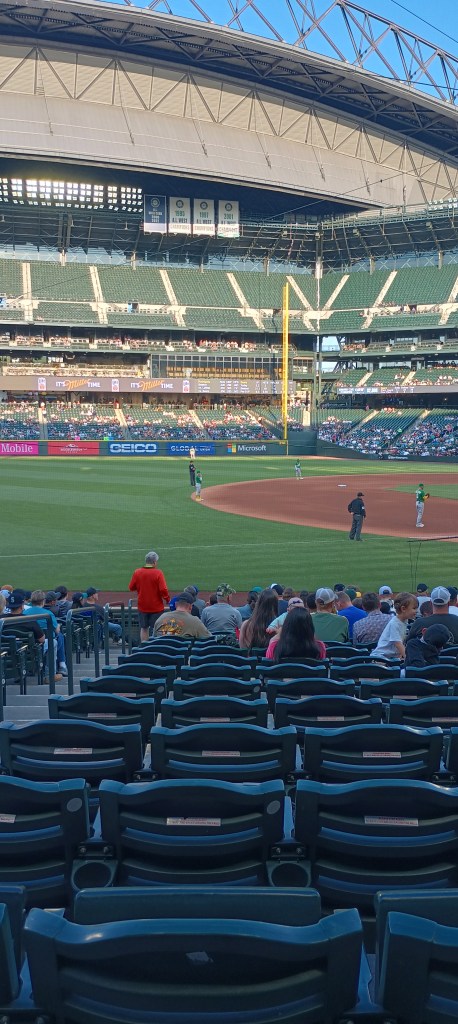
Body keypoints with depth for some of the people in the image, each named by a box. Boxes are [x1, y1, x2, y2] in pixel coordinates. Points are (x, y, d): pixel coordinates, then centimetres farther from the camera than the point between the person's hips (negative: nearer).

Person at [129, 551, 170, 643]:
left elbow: (131, 587, 3)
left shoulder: (137, 572, -4)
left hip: (142, 606, 4)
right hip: (156, 607, -4)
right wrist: (167, 599, -5)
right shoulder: (158, 573, -16)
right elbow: (163, 589, -20)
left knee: (144, 628, 16)